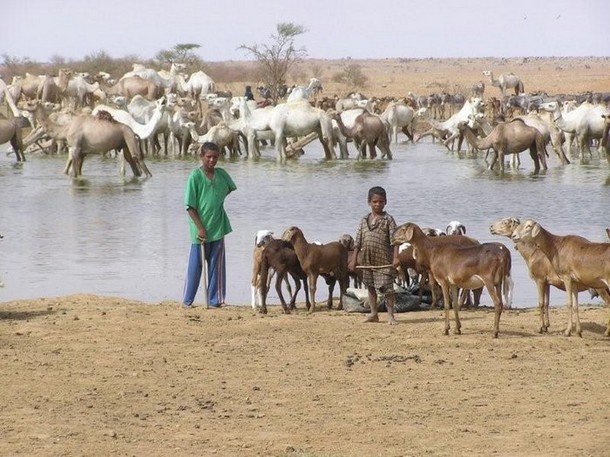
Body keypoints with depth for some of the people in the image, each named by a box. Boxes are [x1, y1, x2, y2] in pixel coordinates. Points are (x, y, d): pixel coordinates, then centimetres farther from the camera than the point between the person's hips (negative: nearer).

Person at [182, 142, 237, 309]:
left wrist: (218, 199, 11)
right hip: (200, 230, -5)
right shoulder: (195, 176, -11)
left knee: (216, 265, 7)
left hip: (218, 227, 5)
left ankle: (214, 300, 14)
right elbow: (190, 206, -12)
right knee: (195, 265, 3)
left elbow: (231, 187, 26)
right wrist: (200, 228, -16)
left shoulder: (221, 174, 3)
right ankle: (187, 300, 13)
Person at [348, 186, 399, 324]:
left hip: (384, 260, -5)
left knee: (387, 287, -5)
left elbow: (394, 240, -10)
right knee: (370, 287, 12)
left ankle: (390, 315, 2)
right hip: (368, 260, 5)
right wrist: (354, 259, 5)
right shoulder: (364, 220, 9)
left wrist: (395, 257, -20)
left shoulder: (388, 220, -3)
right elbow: (358, 241, 9)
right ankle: (373, 314, 22)